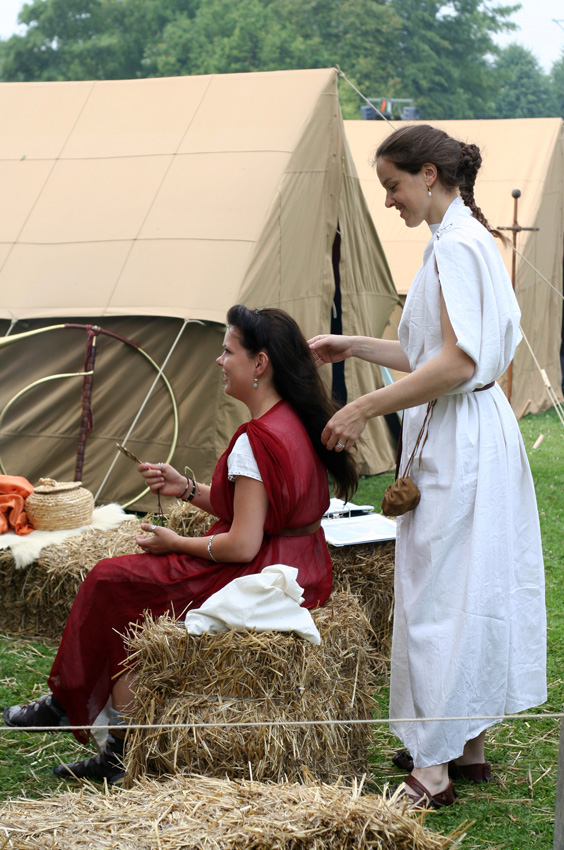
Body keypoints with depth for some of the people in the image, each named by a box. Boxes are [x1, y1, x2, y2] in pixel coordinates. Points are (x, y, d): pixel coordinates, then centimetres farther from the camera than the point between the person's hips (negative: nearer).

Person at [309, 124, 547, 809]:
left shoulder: (456, 245, -16)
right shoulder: (466, 239, 15)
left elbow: (457, 362, -25)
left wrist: (364, 409, -22)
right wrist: (353, 347, 15)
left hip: (457, 443, -10)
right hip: (471, 434, 10)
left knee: (437, 596, -5)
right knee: (472, 590, 15)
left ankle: (431, 772, 2)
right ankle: (469, 745, 26)